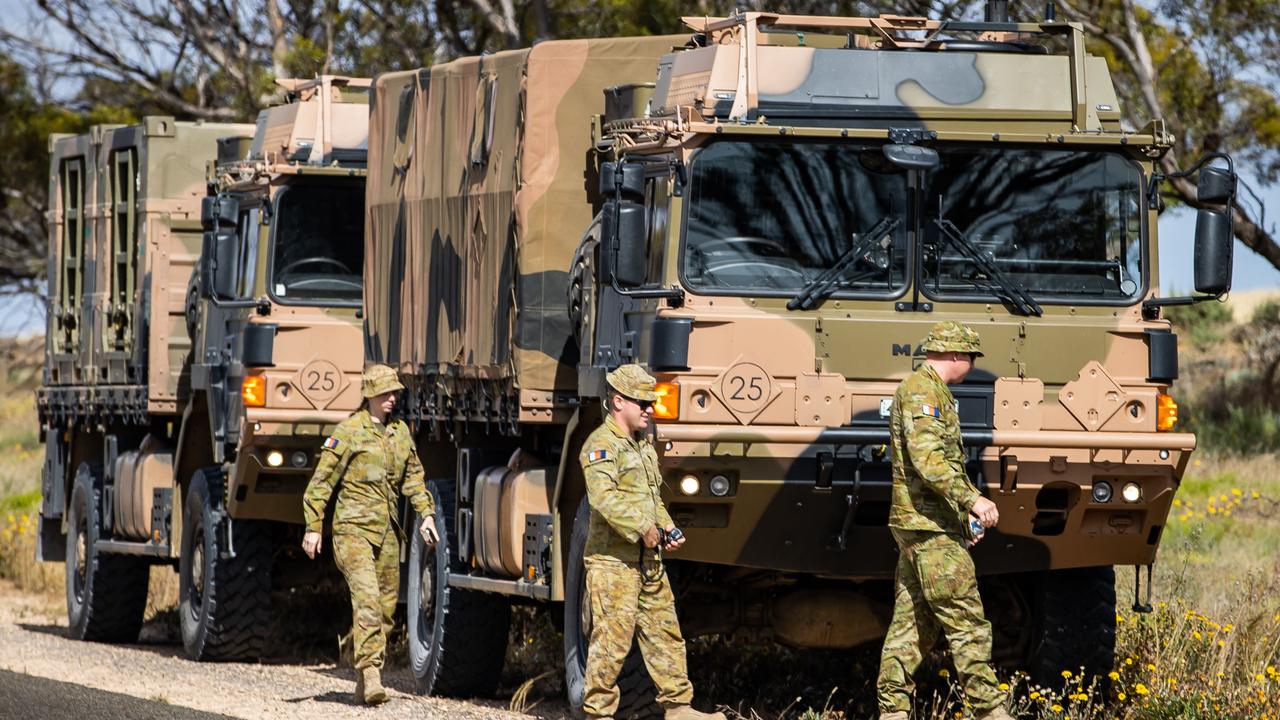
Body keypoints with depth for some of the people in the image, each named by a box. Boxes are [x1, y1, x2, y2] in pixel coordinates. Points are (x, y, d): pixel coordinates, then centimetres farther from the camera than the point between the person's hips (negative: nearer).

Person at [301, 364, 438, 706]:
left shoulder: (400, 432, 13)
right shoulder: (349, 431, -5)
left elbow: (413, 477, 21)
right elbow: (321, 481, -4)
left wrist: (426, 514, 8)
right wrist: (313, 527, -7)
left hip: (388, 530, 7)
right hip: (354, 527, -7)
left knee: (386, 605, 7)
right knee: (366, 599, -20)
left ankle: (365, 684, 14)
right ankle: (370, 672, -26)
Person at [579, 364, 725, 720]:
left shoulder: (644, 445, 19)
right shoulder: (602, 445, -11)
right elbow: (603, 497, -24)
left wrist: (667, 527, 10)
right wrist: (643, 529, -23)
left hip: (648, 560, 9)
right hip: (612, 560, -9)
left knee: (664, 631, 9)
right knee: (612, 637, -7)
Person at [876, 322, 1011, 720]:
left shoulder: (933, 392, 22)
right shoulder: (921, 390, -12)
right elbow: (927, 458, -24)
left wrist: (964, 511, 20)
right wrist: (971, 499, -28)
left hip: (919, 525, 11)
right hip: (928, 524, -11)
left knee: (913, 620, 9)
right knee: (965, 618, -9)